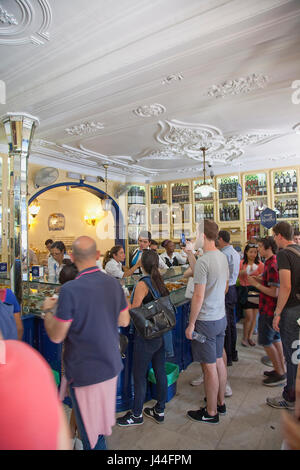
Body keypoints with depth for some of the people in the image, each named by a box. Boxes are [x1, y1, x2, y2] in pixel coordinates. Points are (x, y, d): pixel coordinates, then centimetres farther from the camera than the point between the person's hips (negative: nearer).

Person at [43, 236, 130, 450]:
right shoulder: (113, 283, -7)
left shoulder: (70, 290, -25)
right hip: (111, 365, 6)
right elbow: (124, 321, 4)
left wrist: (47, 311, 0)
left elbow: (56, 336, -17)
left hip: (85, 371, -6)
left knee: (91, 433, 15)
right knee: (104, 422, 27)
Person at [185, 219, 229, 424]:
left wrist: (191, 323, -14)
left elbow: (199, 296, -22)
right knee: (219, 361, 20)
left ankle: (211, 413, 22)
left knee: (209, 367, 6)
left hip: (206, 321, -8)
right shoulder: (223, 257, 4)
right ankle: (220, 403, 37)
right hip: (221, 317, 9)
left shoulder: (203, 261, -22)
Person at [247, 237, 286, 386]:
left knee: (265, 341, 2)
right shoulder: (271, 263, 10)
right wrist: (258, 280, 7)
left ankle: (280, 374, 14)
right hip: (272, 309, 10)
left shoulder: (272, 266, -23)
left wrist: (256, 284, -18)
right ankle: (281, 369, 31)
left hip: (269, 310, -10)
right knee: (275, 339, 19)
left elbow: (274, 293, -25)